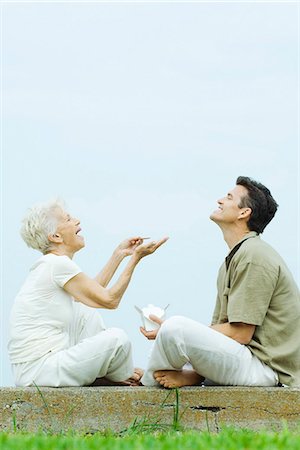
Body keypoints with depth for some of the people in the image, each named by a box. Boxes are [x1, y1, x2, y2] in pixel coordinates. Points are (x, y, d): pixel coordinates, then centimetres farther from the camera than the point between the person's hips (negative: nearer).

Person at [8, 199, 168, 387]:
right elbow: (110, 299, -11)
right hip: (37, 370, -11)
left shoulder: (49, 265, 15)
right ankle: (127, 380, 14)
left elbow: (94, 292, 27)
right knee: (117, 339, -17)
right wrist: (136, 258, -6)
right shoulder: (58, 264, -15)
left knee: (87, 311, 22)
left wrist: (119, 254, 26)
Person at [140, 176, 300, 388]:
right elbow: (221, 328, 12)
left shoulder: (254, 255, -14)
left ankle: (145, 391, 1)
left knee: (175, 328, -23)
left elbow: (239, 333, -18)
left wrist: (179, 332, -10)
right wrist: (191, 375, -5)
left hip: (267, 368, -11)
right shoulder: (232, 260, 20)